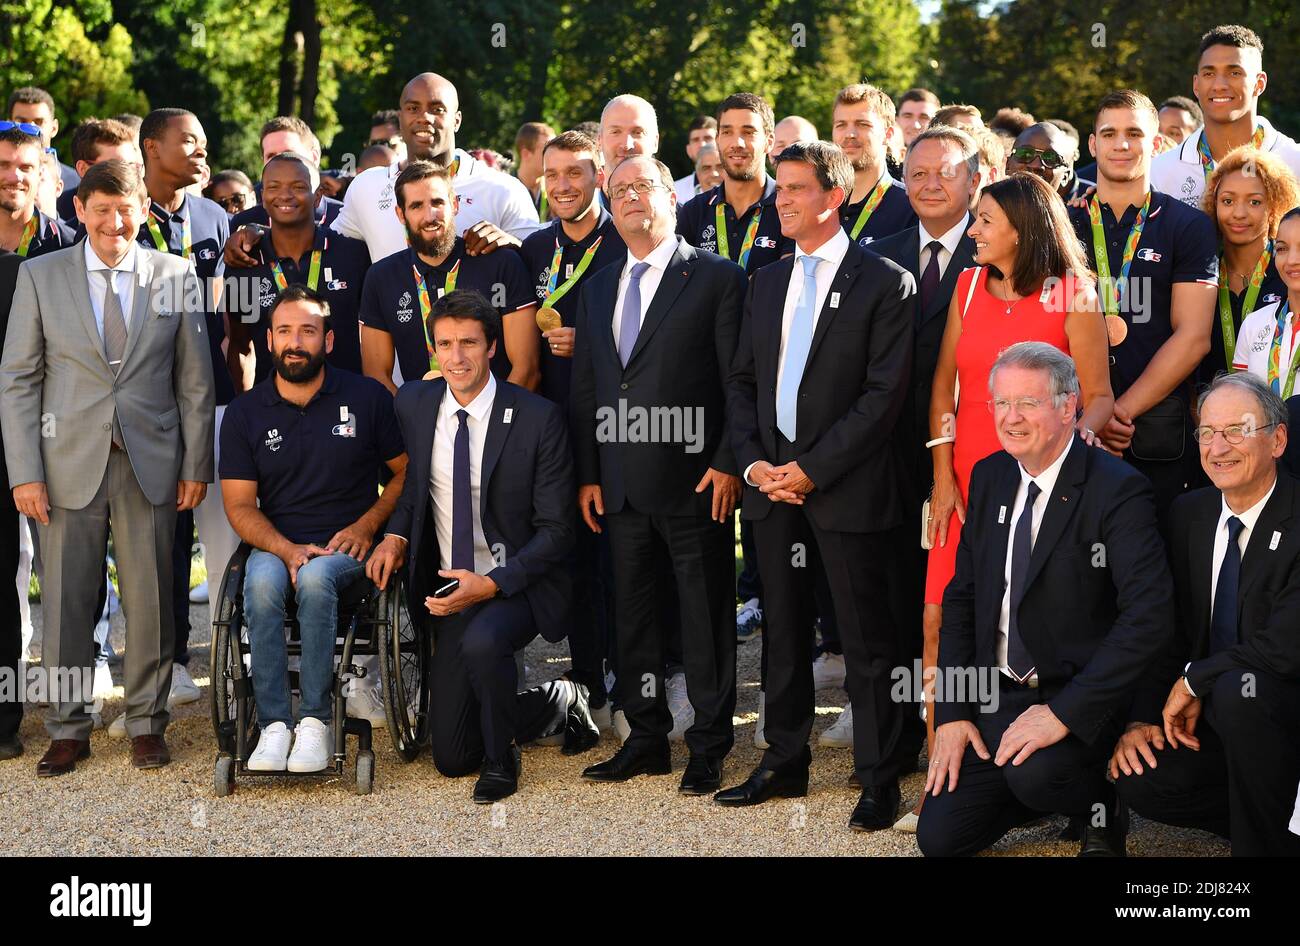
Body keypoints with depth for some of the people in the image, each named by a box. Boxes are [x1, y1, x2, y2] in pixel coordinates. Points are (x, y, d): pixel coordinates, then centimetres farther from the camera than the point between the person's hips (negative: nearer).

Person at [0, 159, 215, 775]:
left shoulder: (176, 276, 5)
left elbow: (195, 379, 7)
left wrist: (195, 465, 3)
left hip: (151, 462, 0)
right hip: (70, 462, 0)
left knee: (150, 598, 4)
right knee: (66, 600, 3)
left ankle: (146, 723, 18)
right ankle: (68, 730, 15)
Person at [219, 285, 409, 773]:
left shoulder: (366, 398, 4)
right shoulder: (244, 412, 7)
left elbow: (406, 472, 9)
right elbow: (239, 505, 3)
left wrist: (367, 524, -7)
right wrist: (287, 549, -15)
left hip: (346, 548, -1)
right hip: (276, 545, 2)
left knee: (315, 577, -35)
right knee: (262, 583, -33)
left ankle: (315, 720, -27)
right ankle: (274, 725, -29)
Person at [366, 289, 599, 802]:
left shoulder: (538, 418, -13)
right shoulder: (413, 404, -1)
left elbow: (555, 529, -12)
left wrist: (491, 584, -24)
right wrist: (395, 534, -5)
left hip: (517, 583, -4)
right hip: (451, 587, 5)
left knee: (481, 640, -40)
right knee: (451, 757, 4)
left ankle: (501, 757, -10)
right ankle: (554, 704, 31)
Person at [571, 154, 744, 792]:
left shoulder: (718, 278, -2)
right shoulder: (597, 290, 15)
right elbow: (584, 389, 16)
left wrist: (728, 463, -12)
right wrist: (588, 474, 9)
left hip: (693, 480, -6)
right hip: (620, 485, 6)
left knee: (705, 617, 2)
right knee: (632, 615, 11)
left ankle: (709, 747, 12)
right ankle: (647, 740, 22)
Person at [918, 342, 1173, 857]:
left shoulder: (1117, 490, -15)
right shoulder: (989, 477, 6)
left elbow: (1149, 617, -24)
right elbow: (961, 597, 10)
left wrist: (1065, 712, -28)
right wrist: (952, 712, 0)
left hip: (1079, 697, -6)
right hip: (992, 697, 6)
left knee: (1034, 771, -35)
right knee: (939, 836, -5)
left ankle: (1100, 805, -1)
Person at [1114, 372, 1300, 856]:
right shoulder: (1190, 512, 6)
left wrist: (1195, 680, -14)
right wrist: (1143, 716, -5)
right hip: (1211, 710, 6)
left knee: (1239, 689, -36)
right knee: (1139, 781, -16)